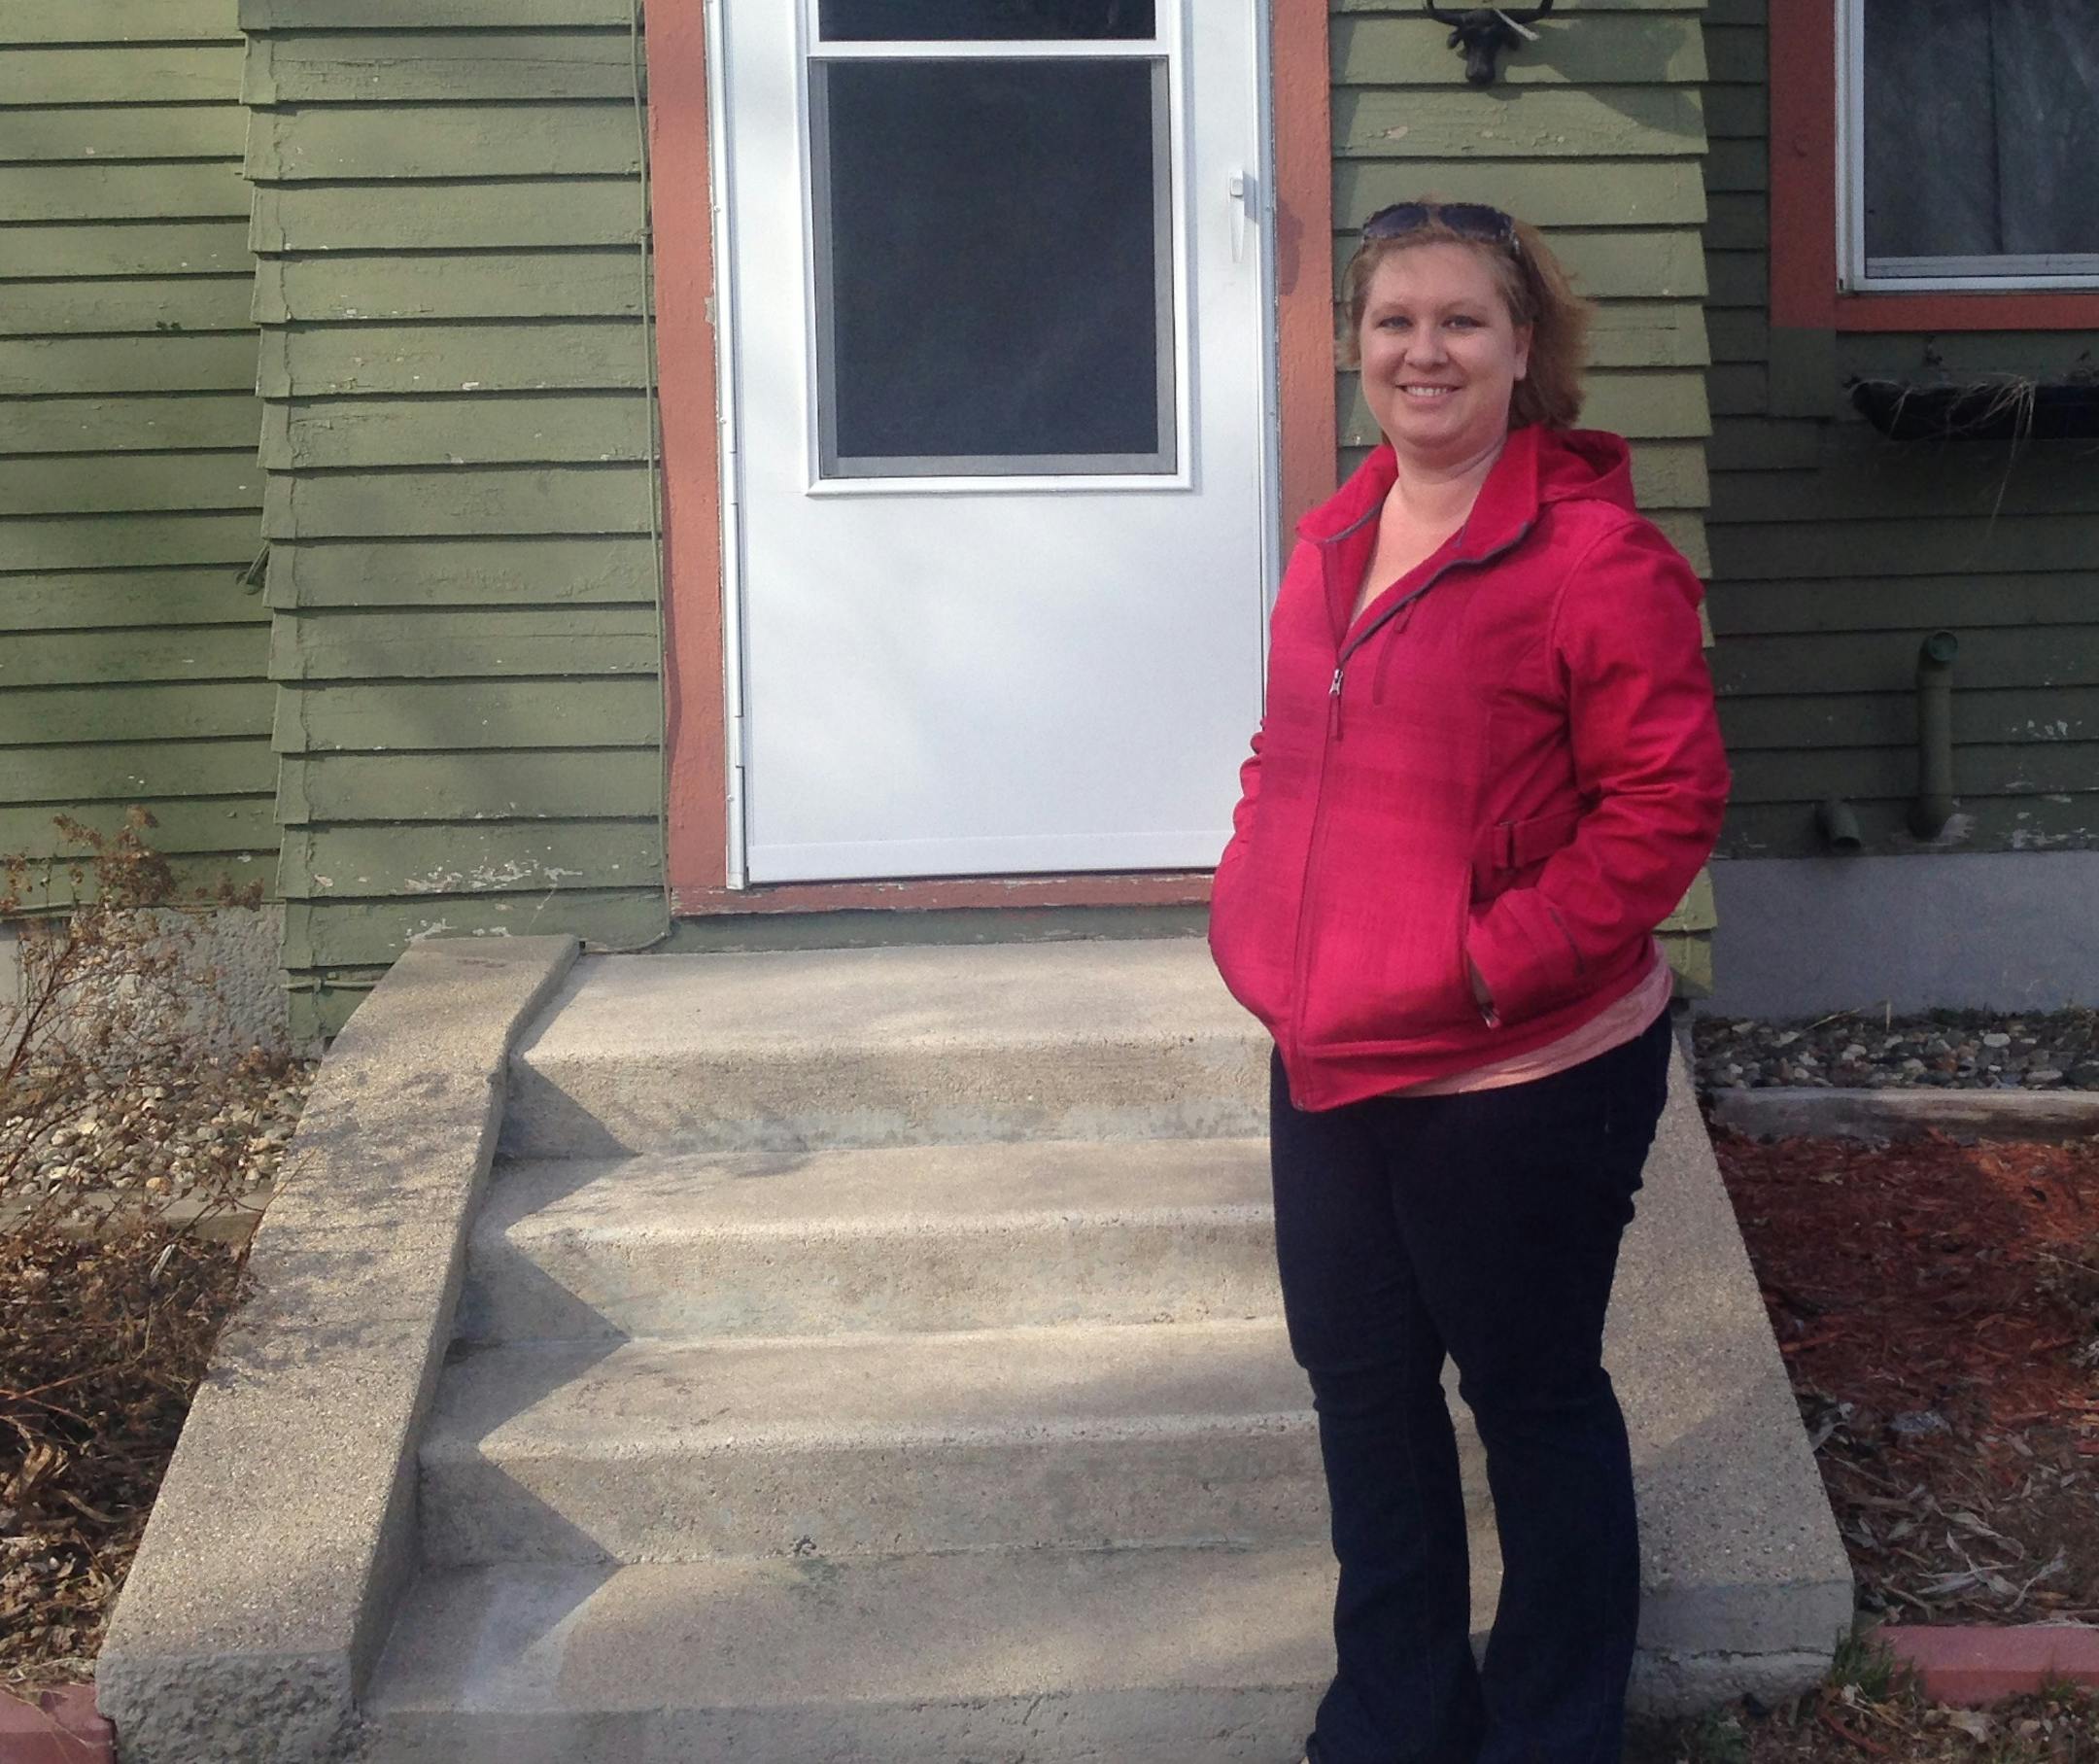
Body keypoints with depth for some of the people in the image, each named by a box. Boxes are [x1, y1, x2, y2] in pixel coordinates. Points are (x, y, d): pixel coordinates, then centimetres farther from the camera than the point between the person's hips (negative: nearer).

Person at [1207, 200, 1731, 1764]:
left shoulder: (1596, 554, -16)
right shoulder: (1337, 541, 8)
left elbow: (1668, 801, -18)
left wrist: (1502, 963, -22)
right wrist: (1254, 907, 3)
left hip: (1522, 1078, -8)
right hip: (1331, 1064, 8)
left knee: (1533, 1400, 10)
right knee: (1360, 1384, 20)